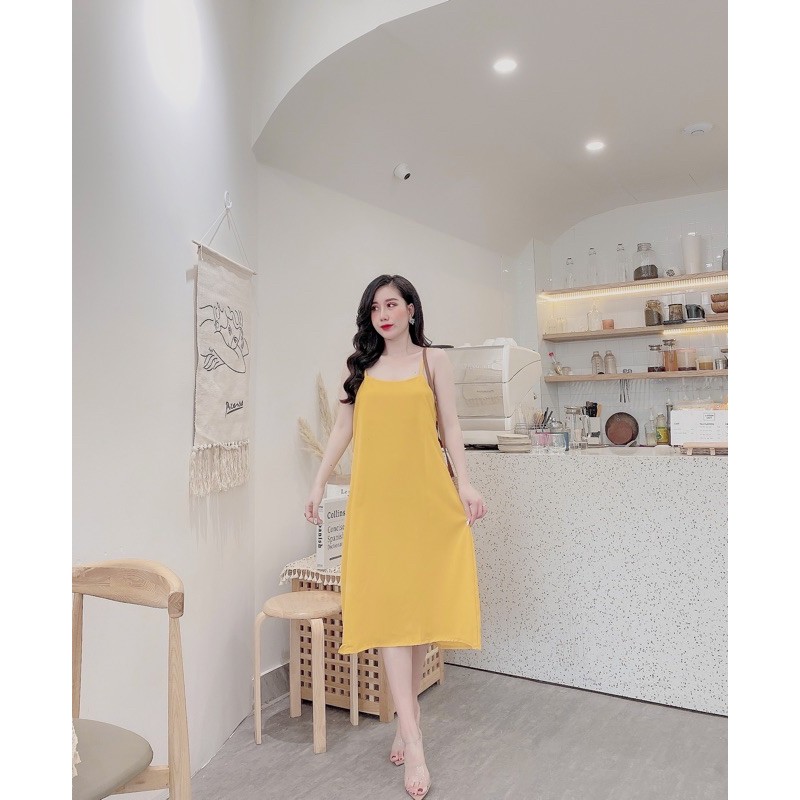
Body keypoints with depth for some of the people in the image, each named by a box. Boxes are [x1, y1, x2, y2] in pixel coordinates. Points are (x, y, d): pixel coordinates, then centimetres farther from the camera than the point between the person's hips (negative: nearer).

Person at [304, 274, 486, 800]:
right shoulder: (359, 366, 13)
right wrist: (319, 483, 9)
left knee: (421, 600, 4)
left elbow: (450, 426, 4)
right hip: (375, 497, 1)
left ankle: (408, 710, 26)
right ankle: (414, 741, -1)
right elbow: (343, 428, 14)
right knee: (388, 604, -5)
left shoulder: (433, 359, 8)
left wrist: (464, 482, -7)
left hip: (426, 494, -1)